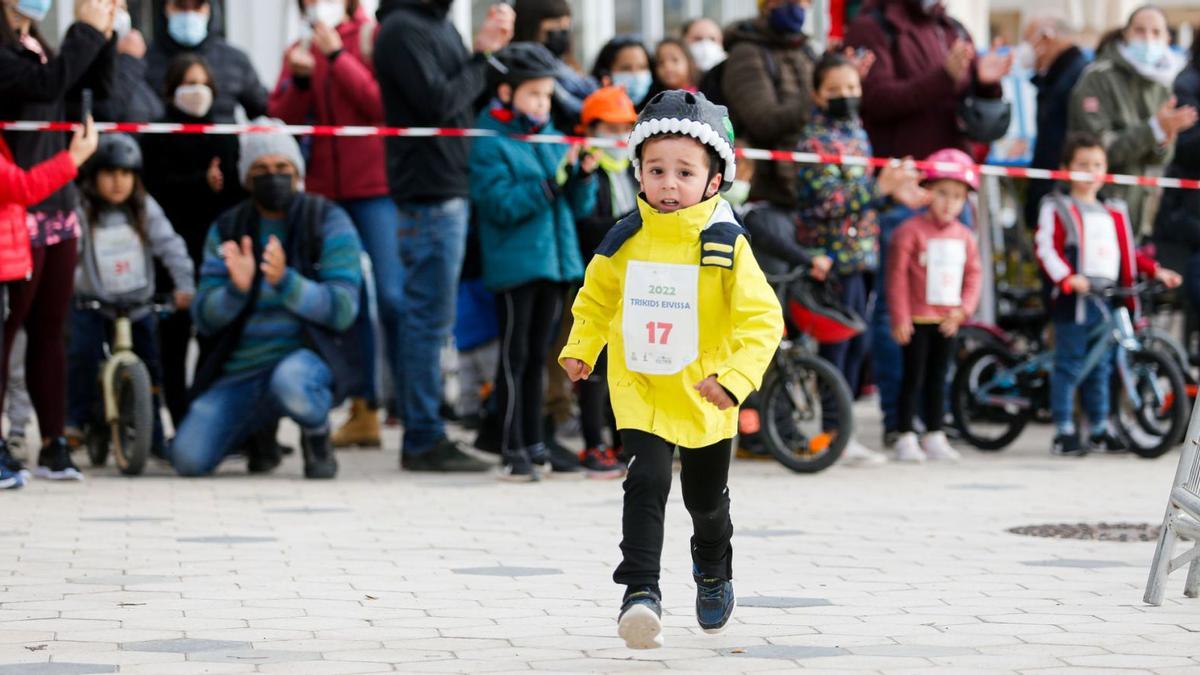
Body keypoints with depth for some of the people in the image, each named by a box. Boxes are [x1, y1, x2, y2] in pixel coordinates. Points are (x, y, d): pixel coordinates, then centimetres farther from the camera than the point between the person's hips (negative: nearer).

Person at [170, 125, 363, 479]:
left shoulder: (328, 221, -3)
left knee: (290, 381, -41)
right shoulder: (226, 230, 7)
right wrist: (236, 289, -21)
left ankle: (317, 437, -5)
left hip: (308, 355, -4)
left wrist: (285, 282, -28)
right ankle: (261, 430, 20)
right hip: (240, 372, 4)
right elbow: (204, 319, 0)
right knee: (188, 458, -14)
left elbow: (342, 310, -12)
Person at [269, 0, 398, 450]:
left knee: (392, 296, -11)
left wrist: (337, 55, -13)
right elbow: (283, 118, 7)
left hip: (377, 185, -5)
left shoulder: (374, 38, 0)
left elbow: (383, 103, -12)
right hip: (325, 189, 5)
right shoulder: (301, 52, 13)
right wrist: (299, 79, -10)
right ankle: (363, 412, 11)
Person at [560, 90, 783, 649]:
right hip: (639, 392, 0)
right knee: (647, 482, -19)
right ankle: (641, 591, -19)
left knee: (706, 497, 17)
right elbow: (596, 299, 13)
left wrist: (736, 377, -28)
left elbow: (762, 319, -17)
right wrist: (580, 350, 2)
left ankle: (713, 571, 46)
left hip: (704, 398, 0)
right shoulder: (625, 241, -5)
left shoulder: (727, 246, -14)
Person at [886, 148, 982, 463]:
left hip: (947, 320, 6)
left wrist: (963, 310, -2)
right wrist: (900, 318, -15)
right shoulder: (911, 231, -11)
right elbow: (897, 275, -12)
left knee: (937, 378, 12)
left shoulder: (964, 236, 8)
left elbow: (973, 275, 12)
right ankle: (906, 438, 5)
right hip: (917, 318, -5)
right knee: (914, 376, -1)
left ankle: (934, 437, 19)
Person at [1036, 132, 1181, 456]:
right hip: (1073, 300, -6)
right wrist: (1068, 278, -26)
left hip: (1107, 301, 6)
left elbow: (1127, 253, 23)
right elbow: (1047, 250, -12)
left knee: (1100, 367, 13)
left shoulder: (1114, 214, 18)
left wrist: (1156, 271, 11)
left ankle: (1099, 429, 21)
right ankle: (1064, 432, -1)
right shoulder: (1057, 209, -2)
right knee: (1069, 365, -4)